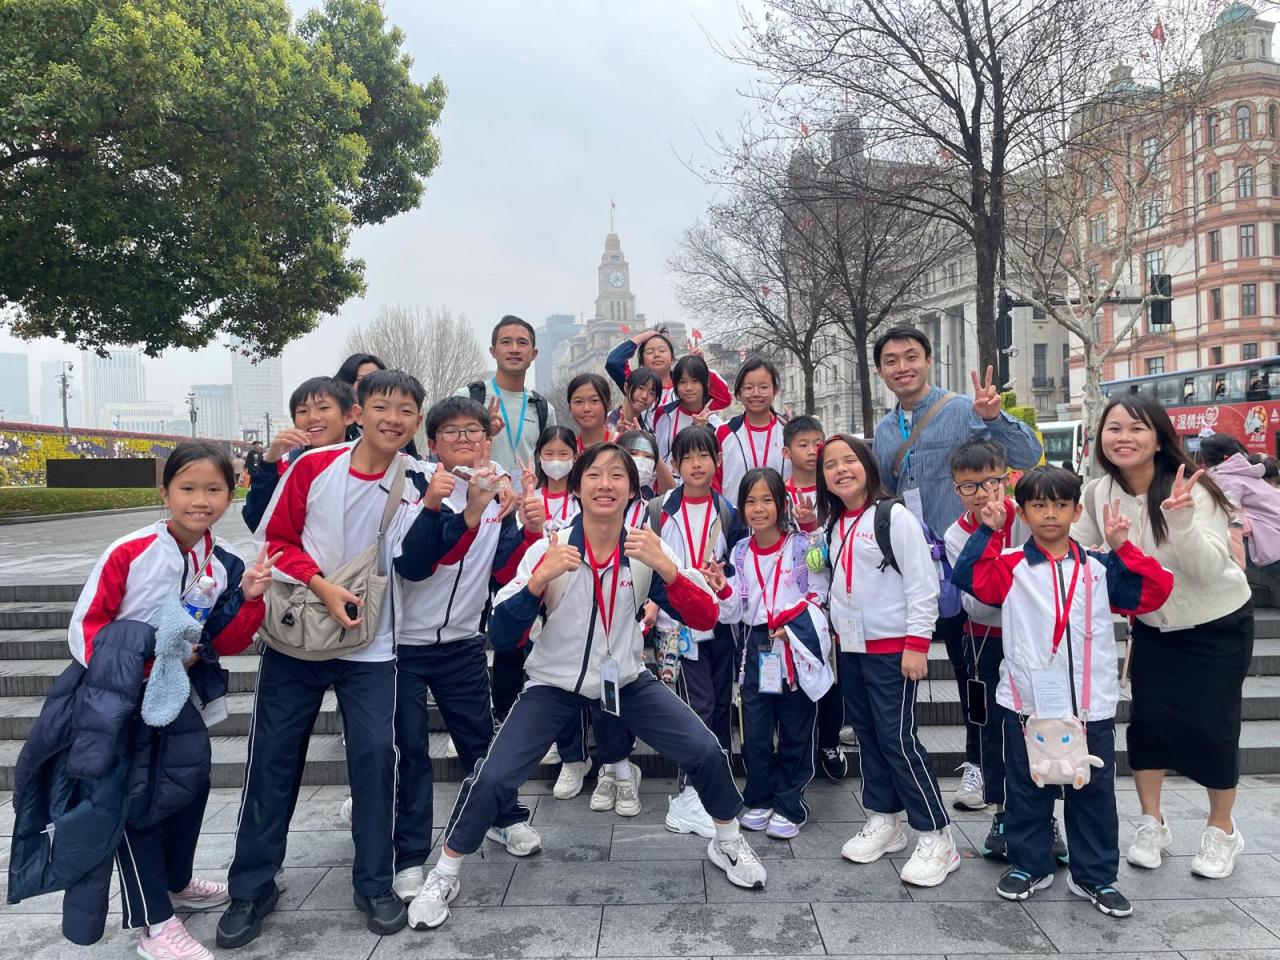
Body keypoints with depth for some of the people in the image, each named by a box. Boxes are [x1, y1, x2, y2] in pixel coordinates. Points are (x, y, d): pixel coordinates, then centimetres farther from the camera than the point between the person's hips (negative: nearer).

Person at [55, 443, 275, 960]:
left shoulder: (226, 564, -7)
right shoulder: (128, 552, -21)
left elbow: (225, 644, -2)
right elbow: (84, 628, -17)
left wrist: (250, 597, -20)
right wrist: (147, 663, -28)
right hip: (120, 701, -5)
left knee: (190, 787, 15)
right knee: (135, 802, 2)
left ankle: (175, 882, 42)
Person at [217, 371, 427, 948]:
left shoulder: (417, 482, -4)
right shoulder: (314, 466, -6)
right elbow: (275, 539, -1)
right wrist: (322, 586, -15)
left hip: (370, 646, 0)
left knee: (375, 753, -3)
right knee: (273, 756, 6)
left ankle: (374, 884, 15)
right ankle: (252, 887, 23)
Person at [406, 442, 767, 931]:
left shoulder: (647, 552, -11)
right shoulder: (548, 550, -17)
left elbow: (706, 619, -18)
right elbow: (502, 634, -21)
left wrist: (666, 567, -35)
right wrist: (539, 579, -37)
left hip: (627, 679, 2)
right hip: (555, 682, -2)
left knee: (706, 751, -6)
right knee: (492, 777, -14)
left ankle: (728, 841, 24)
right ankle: (443, 876, 14)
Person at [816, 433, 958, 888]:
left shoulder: (894, 517, -11)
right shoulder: (834, 525, 10)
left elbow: (923, 583, -14)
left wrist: (916, 644, -18)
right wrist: (835, 628, 10)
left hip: (892, 647, -7)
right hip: (850, 647, 7)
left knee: (897, 737, -7)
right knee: (867, 735, 13)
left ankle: (936, 836, 5)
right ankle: (883, 821, 26)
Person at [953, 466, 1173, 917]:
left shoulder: (1100, 569, 7)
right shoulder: (1011, 566, 0)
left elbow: (1154, 591, 0)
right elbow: (970, 577, -16)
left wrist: (1123, 548, -8)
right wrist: (988, 531, -18)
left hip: (1091, 706, 2)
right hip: (1028, 702, -1)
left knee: (1093, 791, 12)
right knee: (1028, 789, 11)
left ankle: (1095, 876, 28)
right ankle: (1029, 865, 28)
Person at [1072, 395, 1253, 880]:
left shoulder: (1191, 490, -25)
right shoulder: (1098, 493, -12)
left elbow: (1209, 570, -30)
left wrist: (1181, 520, -46)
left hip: (1217, 624, -3)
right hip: (1153, 625, 3)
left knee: (1209, 725, 0)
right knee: (1146, 718, -1)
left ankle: (1222, 831, 24)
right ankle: (1151, 824, 20)